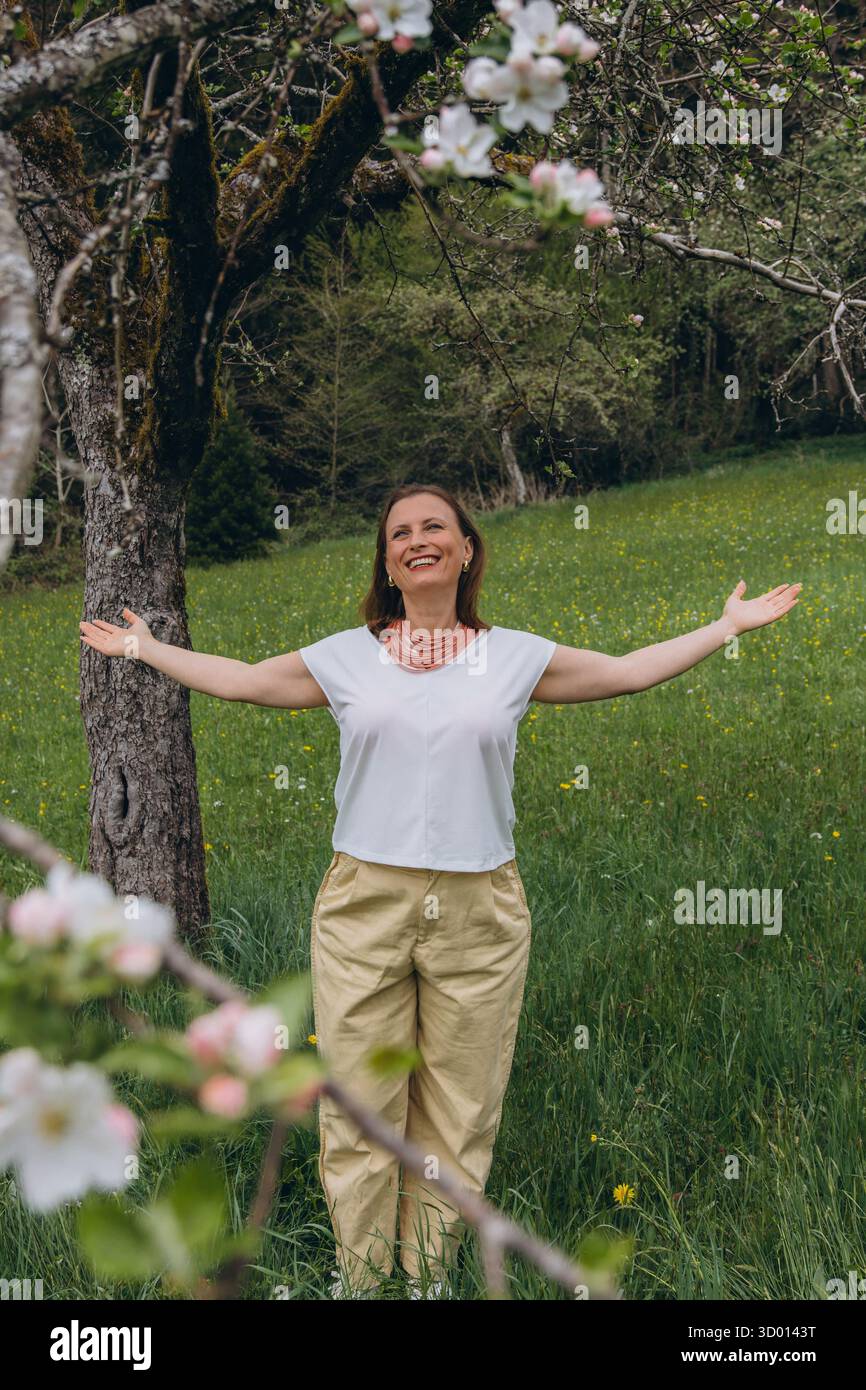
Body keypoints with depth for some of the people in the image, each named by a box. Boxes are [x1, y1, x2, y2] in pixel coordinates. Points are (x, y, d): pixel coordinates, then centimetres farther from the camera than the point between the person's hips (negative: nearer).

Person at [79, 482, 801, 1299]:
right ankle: (357, 1277, 20)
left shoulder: (516, 656, 8)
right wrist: (146, 648, 23)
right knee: (358, 1105, 4)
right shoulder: (345, 657, 8)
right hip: (363, 906, 0)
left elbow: (629, 671, 15)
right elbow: (240, 680, 19)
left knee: (458, 1114, 7)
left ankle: (431, 1275, 23)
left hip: (477, 916, 0)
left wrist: (729, 626, 17)